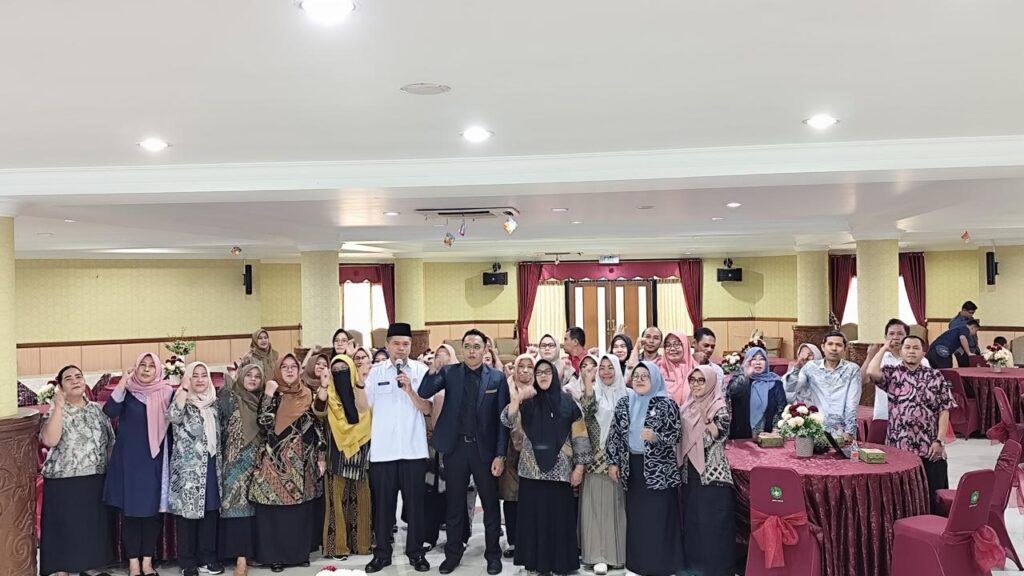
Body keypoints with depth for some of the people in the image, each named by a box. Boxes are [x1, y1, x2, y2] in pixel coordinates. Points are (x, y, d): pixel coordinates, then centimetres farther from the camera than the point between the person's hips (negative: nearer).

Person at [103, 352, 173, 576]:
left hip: (155, 460, 1)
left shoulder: (166, 393, 1)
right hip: (129, 459, -1)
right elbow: (109, 411, -18)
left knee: (153, 510, 6)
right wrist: (121, 384, -24)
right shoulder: (127, 392, 0)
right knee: (131, 510, 3)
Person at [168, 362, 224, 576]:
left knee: (210, 510, 8)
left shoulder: (213, 402, 12)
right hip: (188, 466, -5)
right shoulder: (182, 401, -2)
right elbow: (173, 417, -26)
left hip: (211, 466, 5)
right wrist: (184, 388, -21)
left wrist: (219, 462, 14)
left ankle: (207, 557, 18)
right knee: (187, 510, -2)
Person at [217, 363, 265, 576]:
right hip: (236, 461, -4)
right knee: (237, 504, -9)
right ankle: (241, 558, -10)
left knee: (252, 505, 6)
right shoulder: (231, 399, 2)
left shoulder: (262, 401, 13)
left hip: (256, 461, 4)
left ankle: (250, 550, 16)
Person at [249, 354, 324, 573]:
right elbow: (264, 423, -14)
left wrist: (318, 458, 6)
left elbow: (315, 428, 10)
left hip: (301, 460, 3)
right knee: (274, 507, -3)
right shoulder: (272, 394, 0)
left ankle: (298, 552, 18)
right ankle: (274, 554, 7)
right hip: (276, 460, -3)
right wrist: (269, 395, -18)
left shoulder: (307, 395, 8)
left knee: (301, 507, 6)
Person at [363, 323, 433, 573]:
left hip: (414, 449, -1)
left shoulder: (421, 371, 1)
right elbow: (367, 407, 9)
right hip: (382, 449, 1)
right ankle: (382, 553, 20)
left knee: (414, 502, 7)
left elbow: (427, 409, -3)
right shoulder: (375, 372, 3)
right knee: (383, 503, 8)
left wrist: (410, 390, -18)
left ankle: (415, 552, 19)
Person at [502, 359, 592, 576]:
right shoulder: (527, 402, 5)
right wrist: (514, 401, -28)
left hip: (560, 470, -1)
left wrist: (579, 466, -2)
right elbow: (509, 422, -10)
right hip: (532, 470, 1)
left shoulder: (567, 402, 2)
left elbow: (579, 435, 3)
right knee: (534, 516, 5)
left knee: (560, 517, 3)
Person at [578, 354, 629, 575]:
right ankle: (599, 555, 6)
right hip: (597, 458, -2)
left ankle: (619, 552, 19)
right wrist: (587, 382, -31)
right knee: (598, 505, 0)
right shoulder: (594, 391, 0)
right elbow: (588, 411, -21)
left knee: (618, 504, 7)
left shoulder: (625, 394, 7)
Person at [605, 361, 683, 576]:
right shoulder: (624, 404, 7)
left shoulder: (667, 404, -5)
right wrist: (613, 462, 4)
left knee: (659, 518, -2)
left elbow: (677, 434, -8)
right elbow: (615, 435, 9)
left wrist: (656, 437, -26)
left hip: (659, 468, -4)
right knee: (635, 517, 8)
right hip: (633, 467, 4)